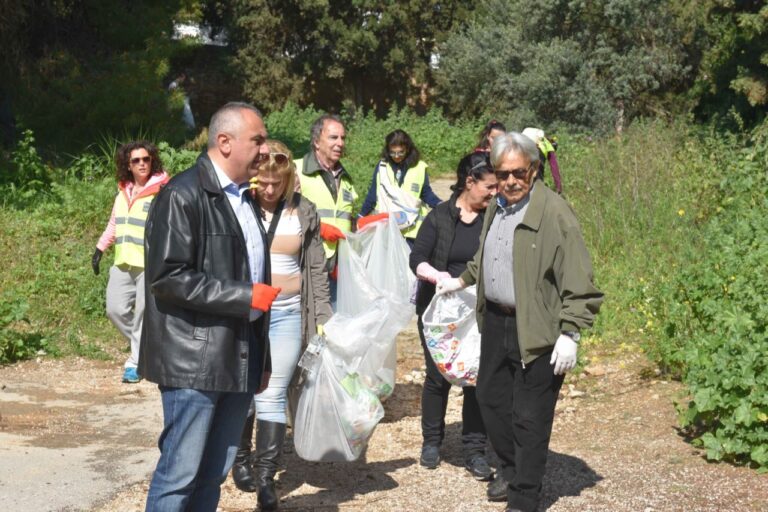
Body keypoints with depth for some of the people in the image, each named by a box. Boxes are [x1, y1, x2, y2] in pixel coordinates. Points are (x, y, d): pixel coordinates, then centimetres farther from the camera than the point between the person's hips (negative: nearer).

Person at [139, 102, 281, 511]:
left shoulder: (245, 198, 16)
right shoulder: (182, 196, -10)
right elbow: (167, 278, -18)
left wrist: (261, 359, 22)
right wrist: (245, 297, -18)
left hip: (239, 361, 8)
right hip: (194, 362, -8)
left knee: (215, 473, 12)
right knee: (180, 474, -2)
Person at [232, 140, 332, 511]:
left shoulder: (304, 212, 4)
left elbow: (317, 269, 7)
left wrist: (323, 317, 4)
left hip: (288, 314, 0)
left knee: (273, 395, -2)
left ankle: (266, 477, 3)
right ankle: (241, 459, 29)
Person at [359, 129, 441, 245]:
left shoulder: (419, 168, -2)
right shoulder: (382, 167, 1)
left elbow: (426, 193, 3)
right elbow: (372, 194, 7)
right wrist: (361, 217, 9)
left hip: (411, 231, -1)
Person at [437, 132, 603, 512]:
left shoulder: (554, 213, -17)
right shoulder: (496, 207, 10)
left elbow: (577, 281, -19)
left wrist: (570, 334, -21)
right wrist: (463, 280, 34)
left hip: (536, 331, -8)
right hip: (495, 323, 8)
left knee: (529, 418, 0)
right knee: (491, 398, 20)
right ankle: (512, 471, 40)